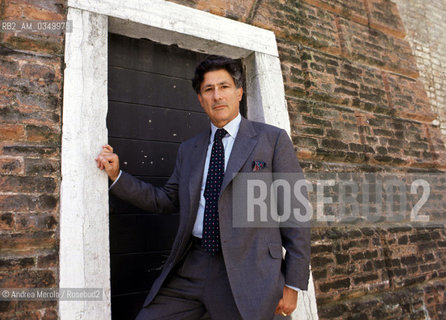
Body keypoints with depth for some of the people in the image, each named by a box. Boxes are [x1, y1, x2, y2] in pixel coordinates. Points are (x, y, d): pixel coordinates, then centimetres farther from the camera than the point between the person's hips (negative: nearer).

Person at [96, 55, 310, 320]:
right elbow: (167, 200, 18)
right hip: (191, 267, 4)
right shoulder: (188, 150, 14)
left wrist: (293, 283, -6)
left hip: (247, 273, -3)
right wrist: (117, 176, 9)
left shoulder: (273, 139, -1)